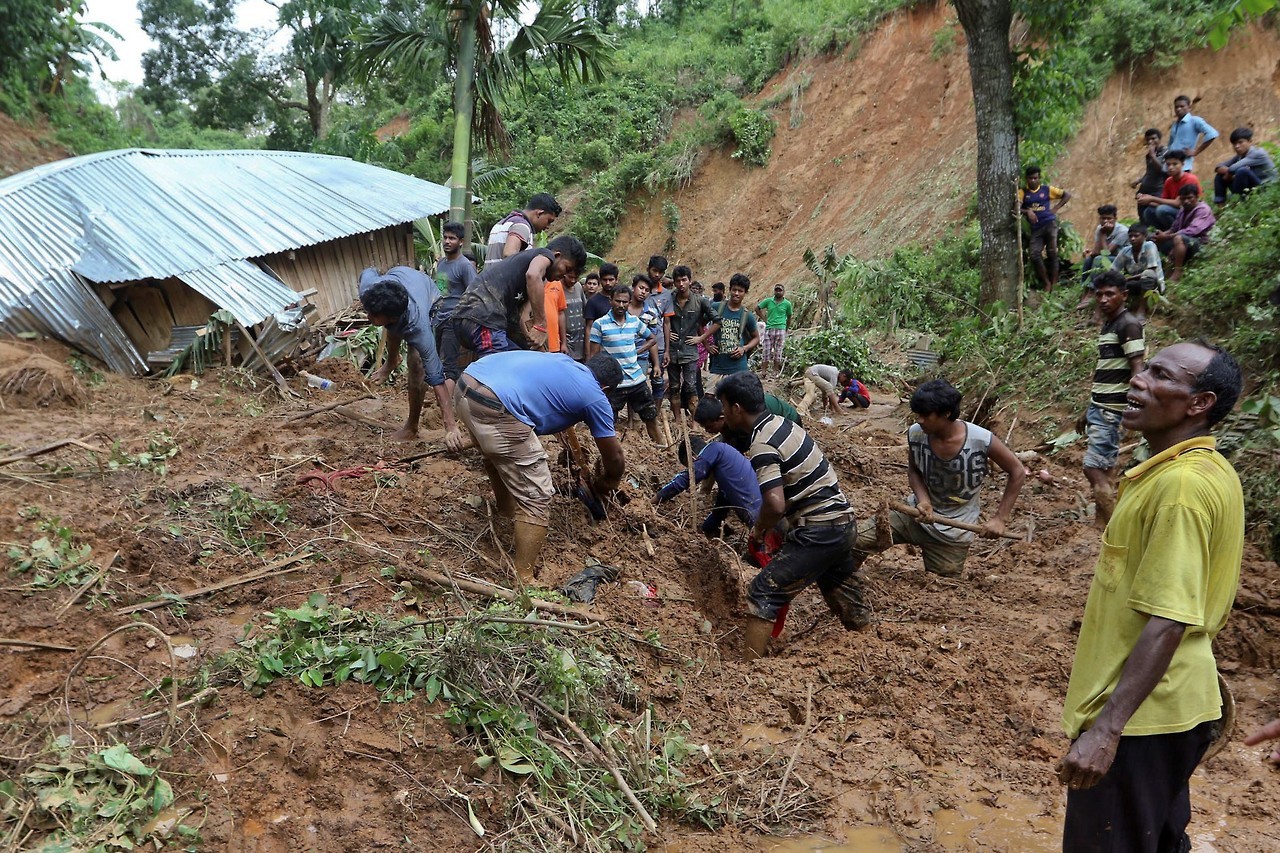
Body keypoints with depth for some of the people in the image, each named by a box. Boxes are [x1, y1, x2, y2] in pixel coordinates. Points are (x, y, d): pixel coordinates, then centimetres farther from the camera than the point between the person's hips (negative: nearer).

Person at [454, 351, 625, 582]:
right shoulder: (595, 396, 10)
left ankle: (508, 513, 60)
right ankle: (523, 580, 3)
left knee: (498, 457, 36)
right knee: (536, 498, 2)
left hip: (465, 388, 9)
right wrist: (604, 485, 41)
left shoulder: (564, 362, 29)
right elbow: (615, 458, 20)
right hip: (495, 408, -9)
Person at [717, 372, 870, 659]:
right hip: (841, 520, 9)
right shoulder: (780, 422, 10)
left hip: (817, 531, -9)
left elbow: (775, 504, -27)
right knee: (841, 590, 24)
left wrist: (758, 530, -8)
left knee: (764, 593, -6)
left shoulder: (762, 444, -18)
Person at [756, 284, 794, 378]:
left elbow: (789, 317, 12)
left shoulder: (787, 304, 2)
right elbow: (757, 308, 11)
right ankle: (765, 371, 4)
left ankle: (776, 370, 15)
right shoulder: (768, 301, 2)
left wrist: (786, 329, 14)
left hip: (780, 329, 0)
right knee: (767, 350, 0)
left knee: (778, 351, 5)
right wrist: (764, 319, 6)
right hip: (769, 328, 0)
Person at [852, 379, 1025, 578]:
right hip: (916, 515, 2)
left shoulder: (982, 441, -23)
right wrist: (923, 500, -15)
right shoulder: (915, 433, -15)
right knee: (855, 539, -14)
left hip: (952, 531, -2)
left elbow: (1018, 473, -7)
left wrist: (1000, 518, -12)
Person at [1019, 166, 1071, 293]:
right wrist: (1027, 212, -27)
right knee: (1034, 255, -12)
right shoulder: (1022, 192, 4)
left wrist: (1056, 208, 2)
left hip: (1050, 224, -1)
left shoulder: (1047, 189, 7)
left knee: (1052, 254, -4)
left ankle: (1054, 284, 0)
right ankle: (1047, 283, 0)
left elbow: (1067, 195, 12)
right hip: (1035, 228, 1)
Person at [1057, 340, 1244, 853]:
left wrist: (1106, 729, -27)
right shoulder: (1208, 470, 7)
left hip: (1139, 712, -10)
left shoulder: (1182, 484, -24)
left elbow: (1167, 623, -27)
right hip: (1171, 704, 10)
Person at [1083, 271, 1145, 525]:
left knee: (1093, 468, -10)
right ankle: (1103, 523, 16)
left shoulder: (1128, 325, -12)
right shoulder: (1107, 324, 15)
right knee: (1105, 468, 11)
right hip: (1099, 406, 9)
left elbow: (1137, 370, -18)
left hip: (1111, 409, -9)